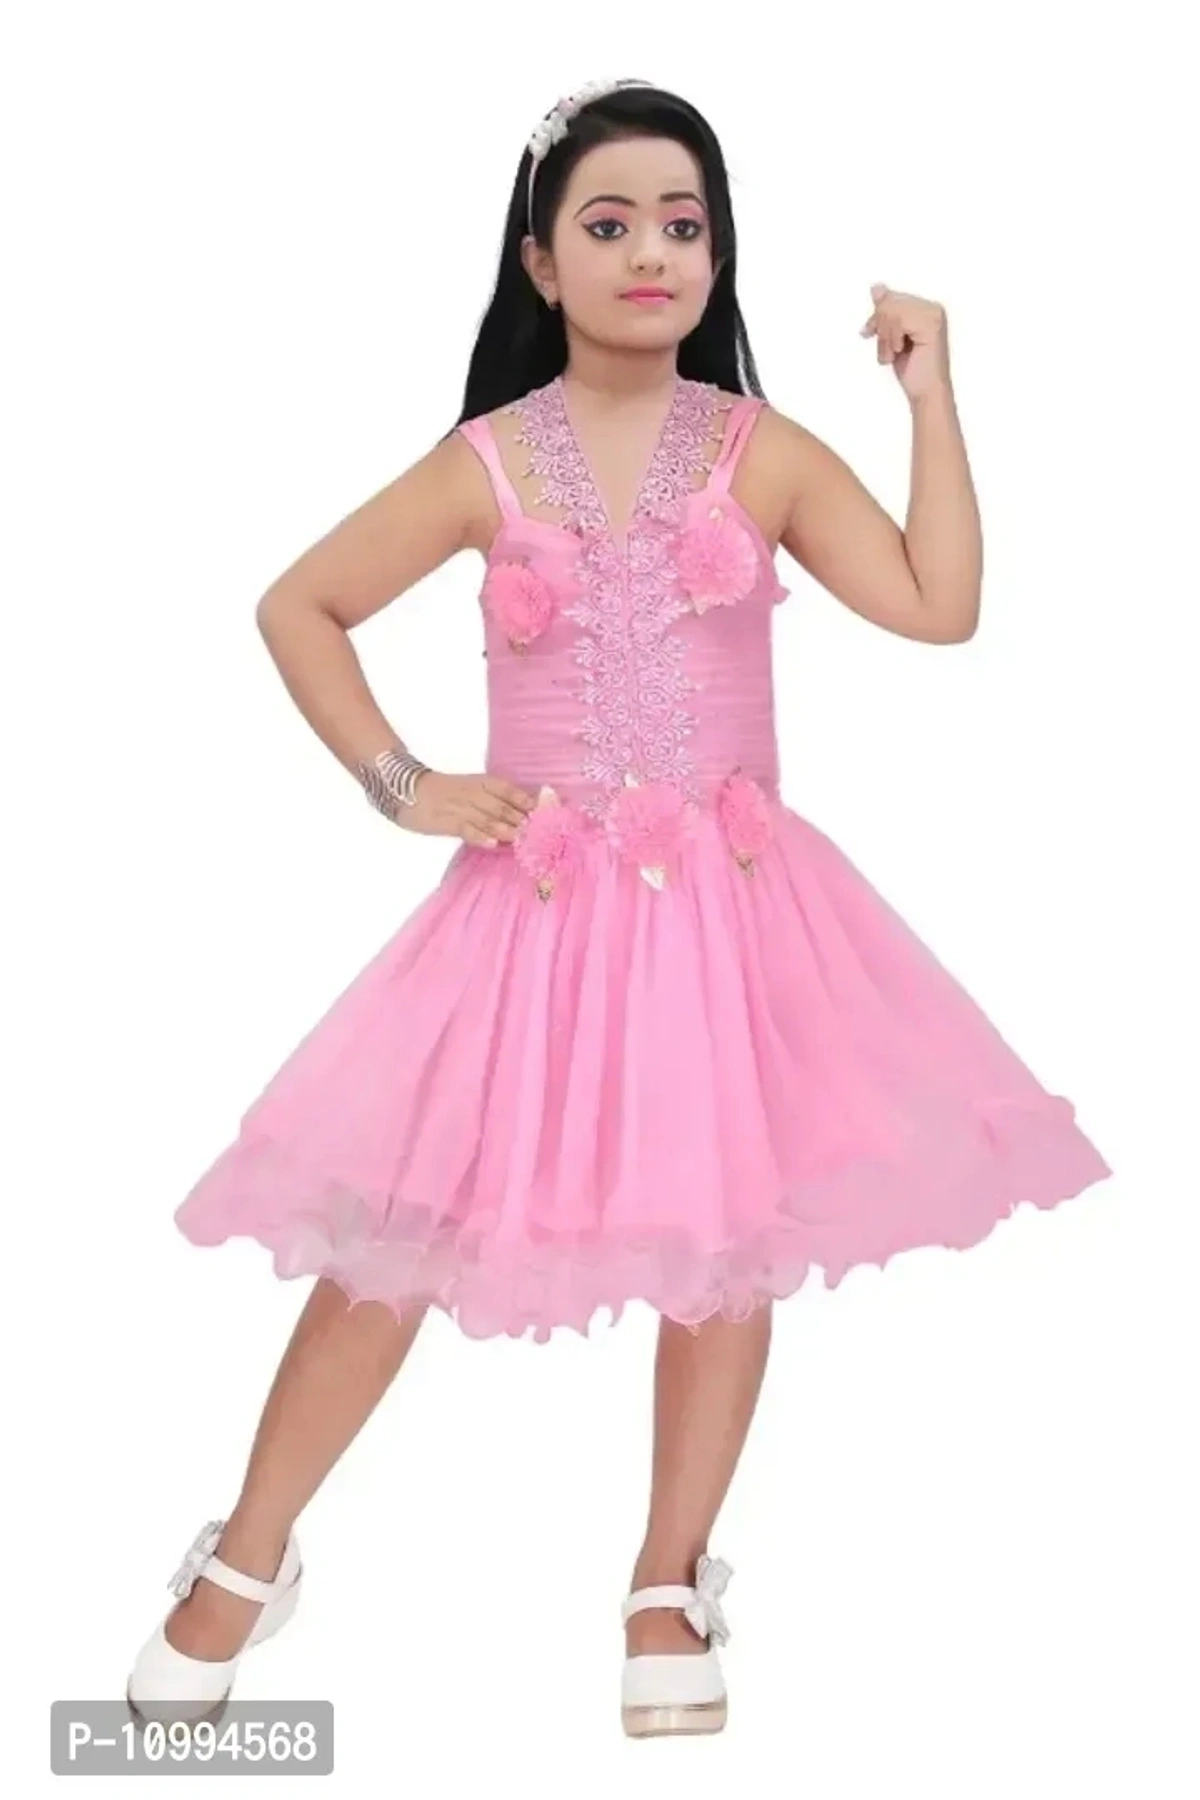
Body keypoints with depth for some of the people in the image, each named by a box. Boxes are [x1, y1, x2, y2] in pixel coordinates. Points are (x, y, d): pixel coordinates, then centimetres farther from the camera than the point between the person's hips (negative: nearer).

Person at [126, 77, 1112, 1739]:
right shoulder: (486, 466, -1)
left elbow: (942, 607, -8)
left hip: (732, 897, 1)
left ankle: (670, 1587, 22)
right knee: (398, 1235, 2)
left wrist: (931, 391, -9)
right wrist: (393, 781, -2)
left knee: (732, 1237, 3)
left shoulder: (765, 452, 1)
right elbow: (297, 608, 7)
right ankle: (248, 1559, 20)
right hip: (538, 902, -1)